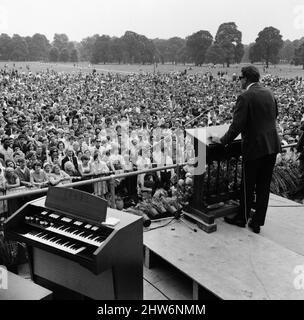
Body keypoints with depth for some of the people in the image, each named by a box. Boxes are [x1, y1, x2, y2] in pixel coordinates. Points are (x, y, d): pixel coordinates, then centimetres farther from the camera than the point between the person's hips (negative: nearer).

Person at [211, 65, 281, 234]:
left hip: (254, 147, -6)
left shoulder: (245, 97, -15)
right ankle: (257, 222, 22)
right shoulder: (269, 93, 7)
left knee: (247, 186, 10)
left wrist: (223, 140, -6)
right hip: (272, 146, 7)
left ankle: (242, 218, 27)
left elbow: (237, 125, -18)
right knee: (264, 186, 12)